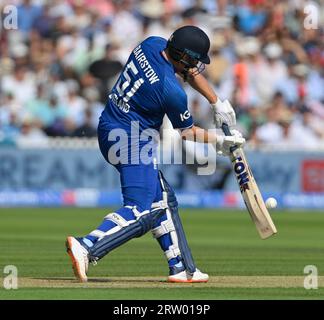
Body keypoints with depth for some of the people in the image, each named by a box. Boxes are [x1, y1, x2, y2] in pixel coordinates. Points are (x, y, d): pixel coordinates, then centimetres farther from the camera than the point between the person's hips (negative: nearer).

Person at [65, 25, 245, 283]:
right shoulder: (172, 90, -23)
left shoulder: (152, 44, 0)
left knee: (163, 199, 16)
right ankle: (87, 247, -30)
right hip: (132, 141, -10)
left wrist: (217, 103, 12)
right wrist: (219, 141, 9)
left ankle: (181, 268, 21)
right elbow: (185, 131, -4)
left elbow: (191, 73, 17)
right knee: (141, 211, -16)